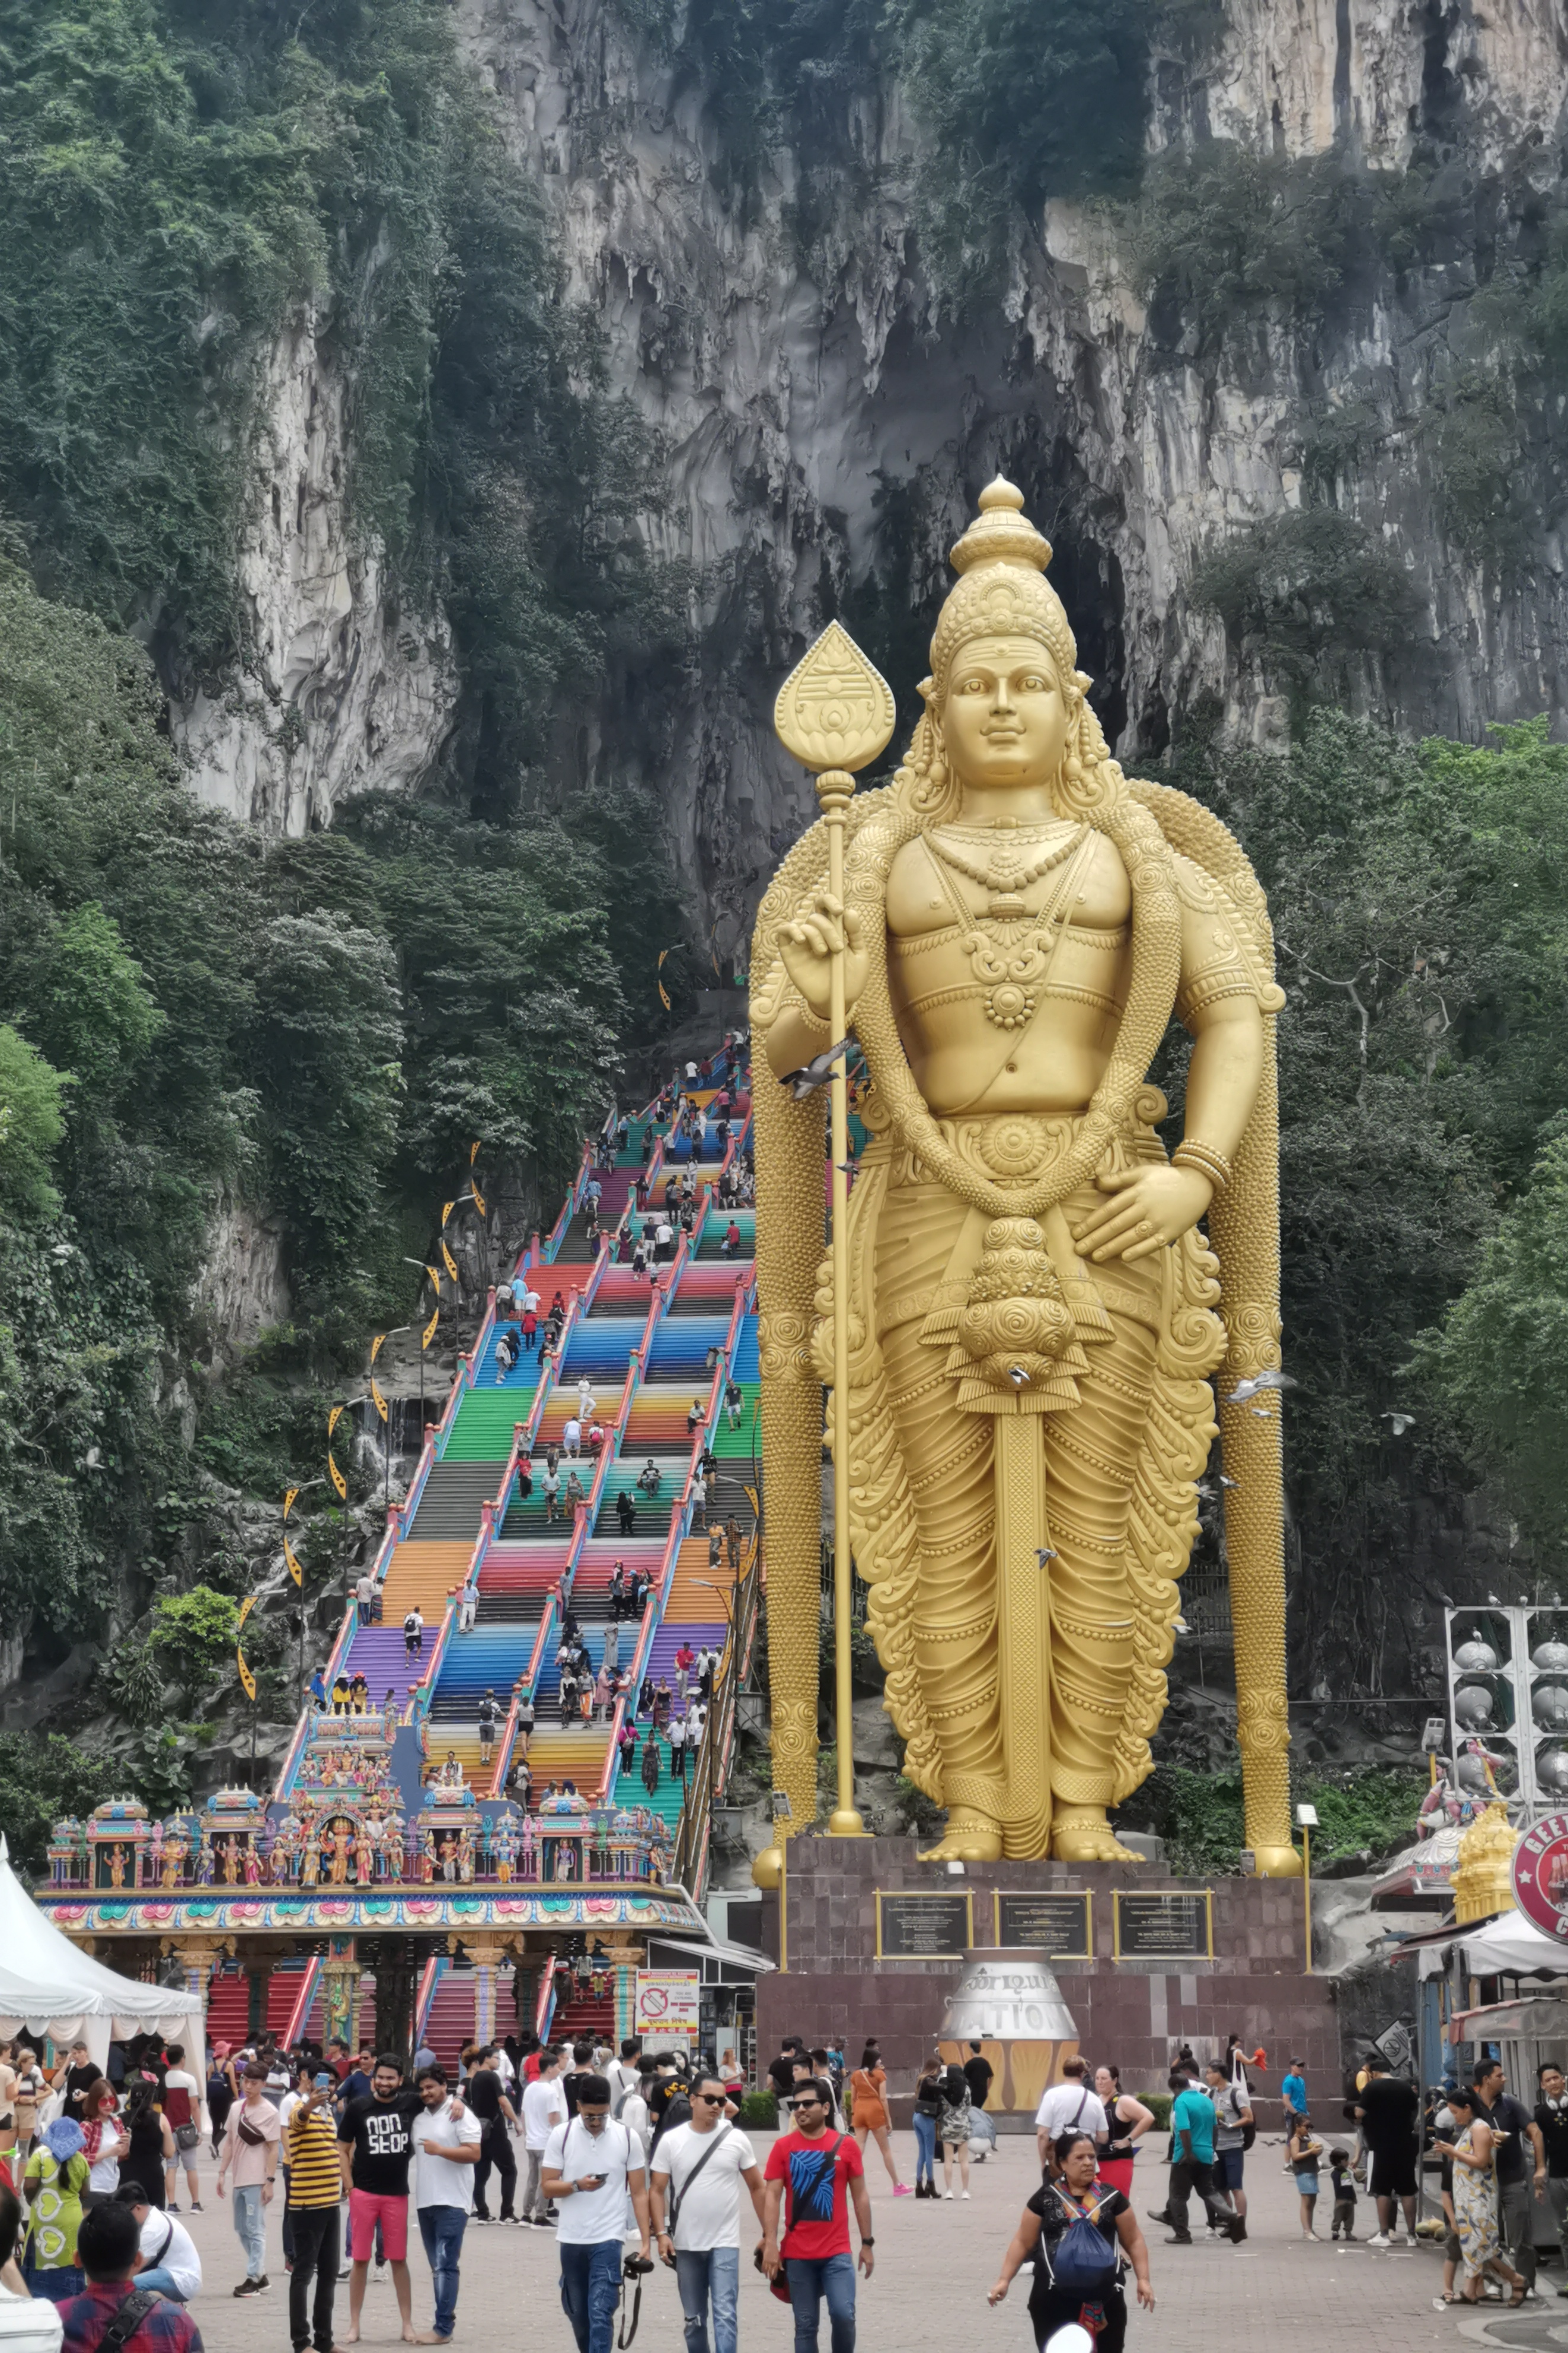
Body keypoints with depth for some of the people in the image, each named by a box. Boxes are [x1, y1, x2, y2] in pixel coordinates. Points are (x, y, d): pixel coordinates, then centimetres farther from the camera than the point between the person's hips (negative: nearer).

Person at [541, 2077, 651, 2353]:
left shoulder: (627, 2138, -3)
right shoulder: (561, 2136, -1)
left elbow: (639, 2192, 0)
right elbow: (548, 2187, 0)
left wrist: (645, 2240, -6)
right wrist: (577, 2186, -19)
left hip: (608, 2239, -3)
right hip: (570, 2239, 3)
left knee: (600, 2314, -12)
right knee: (577, 2312, 15)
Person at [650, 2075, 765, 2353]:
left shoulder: (736, 2139, -2)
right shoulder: (671, 2141, -2)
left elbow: (756, 2187, 5)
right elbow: (657, 2189, 0)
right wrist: (661, 2233, -10)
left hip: (725, 2243, -2)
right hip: (686, 2245, 2)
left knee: (725, 2315, -12)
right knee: (694, 2319, 13)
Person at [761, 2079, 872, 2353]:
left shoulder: (846, 2145, 1)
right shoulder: (783, 2146, 1)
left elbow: (860, 2196, 6)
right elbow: (772, 2196, -2)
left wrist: (867, 2243, 5)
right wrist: (770, 2243, -11)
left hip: (837, 2251, -1)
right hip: (797, 2254, 1)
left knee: (843, 2314, -14)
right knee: (805, 2325, 5)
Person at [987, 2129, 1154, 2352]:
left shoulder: (1111, 2198, 4)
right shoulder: (1045, 2198, 2)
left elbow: (1133, 2241, 10)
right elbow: (1023, 2242, 6)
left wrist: (1143, 2279, -1)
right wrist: (1004, 2280, -1)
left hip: (1104, 2298, 1)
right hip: (1054, 2298, -1)